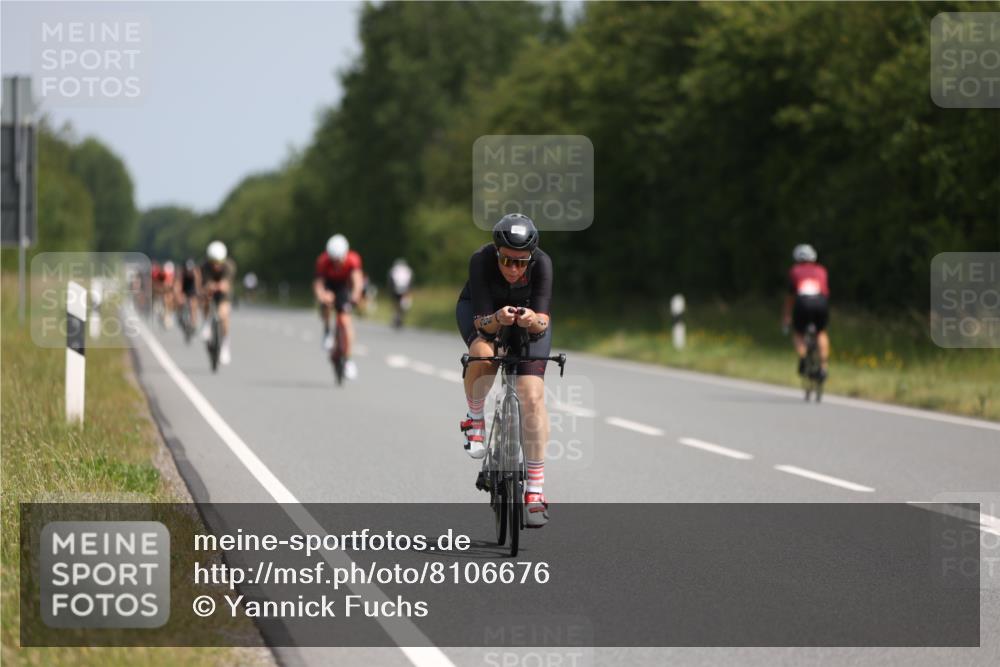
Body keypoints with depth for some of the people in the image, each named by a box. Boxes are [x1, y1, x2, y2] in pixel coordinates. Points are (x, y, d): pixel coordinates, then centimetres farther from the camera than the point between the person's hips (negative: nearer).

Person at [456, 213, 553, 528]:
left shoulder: (542, 264, -33)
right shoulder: (481, 261, -34)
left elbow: (543, 320, -38)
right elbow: (483, 321, -35)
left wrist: (534, 320, -61)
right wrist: (497, 319, -57)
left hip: (527, 315, 1)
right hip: (483, 311, -1)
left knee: (532, 395, -15)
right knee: (482, 354, -36)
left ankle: (535, 489, -8)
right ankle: (474, 419, -5)